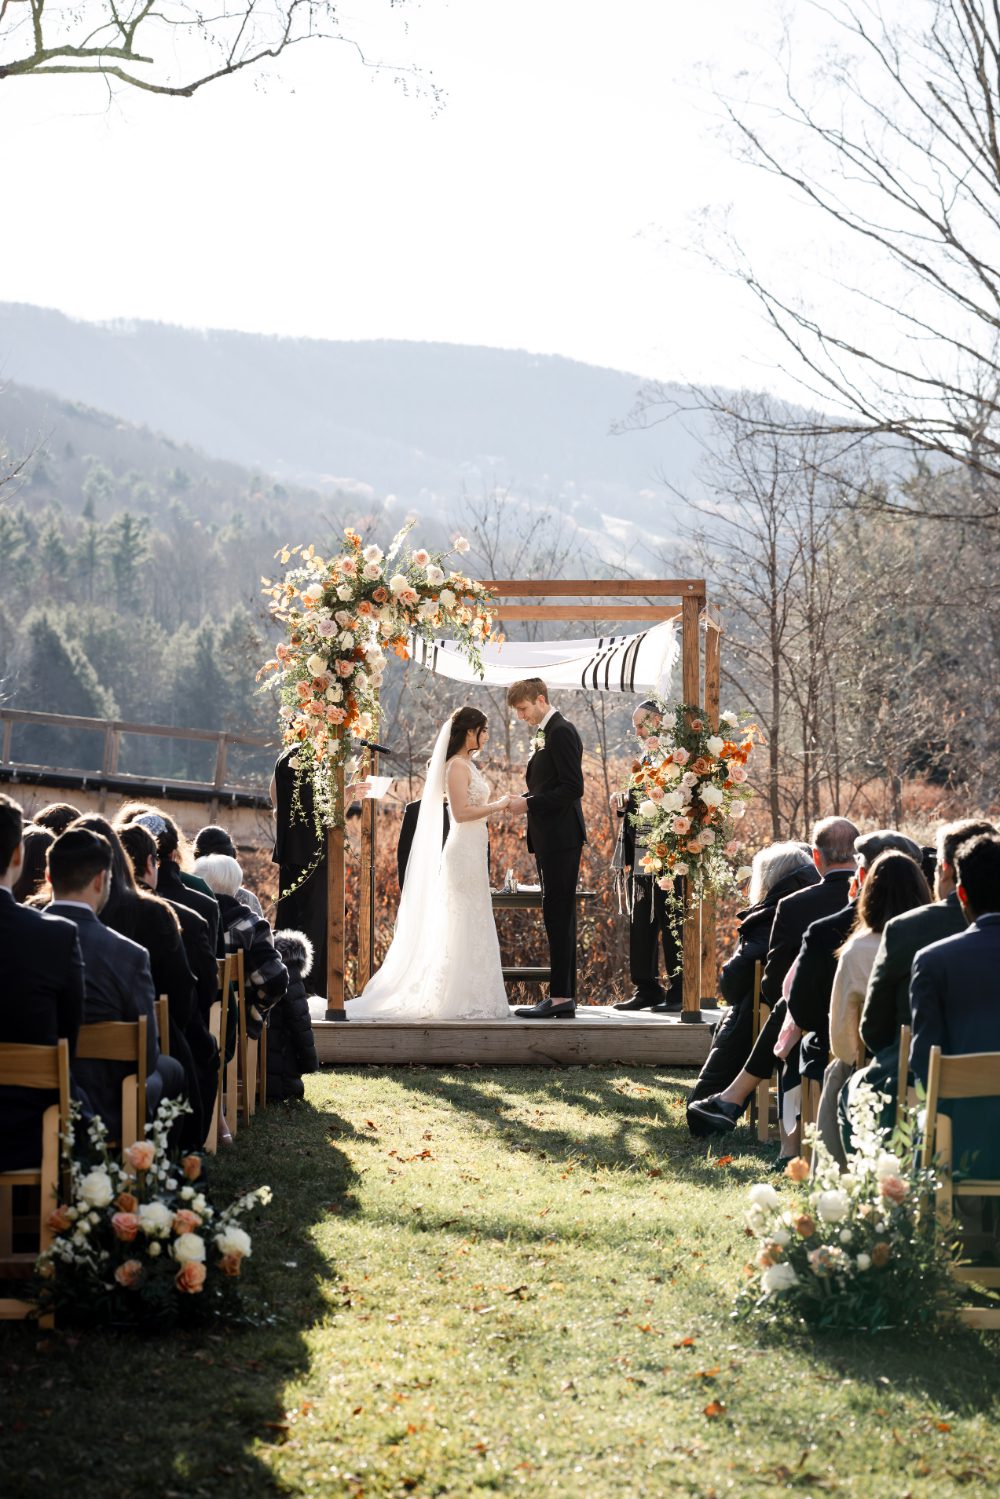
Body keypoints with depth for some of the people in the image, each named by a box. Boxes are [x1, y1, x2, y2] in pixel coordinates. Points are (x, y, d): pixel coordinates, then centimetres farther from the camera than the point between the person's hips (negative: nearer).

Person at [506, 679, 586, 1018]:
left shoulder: (561, 732, -12)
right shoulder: (545, 733, 17)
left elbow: (573, 787, -19)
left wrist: (529, 803, -16)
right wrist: (524, 800, 5)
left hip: (561, 838, -10)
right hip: (550, 839, 10)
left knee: (558, 916, -9)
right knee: (559, 917, 10)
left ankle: (560, 996, -8)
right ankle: (564, 995, 14)